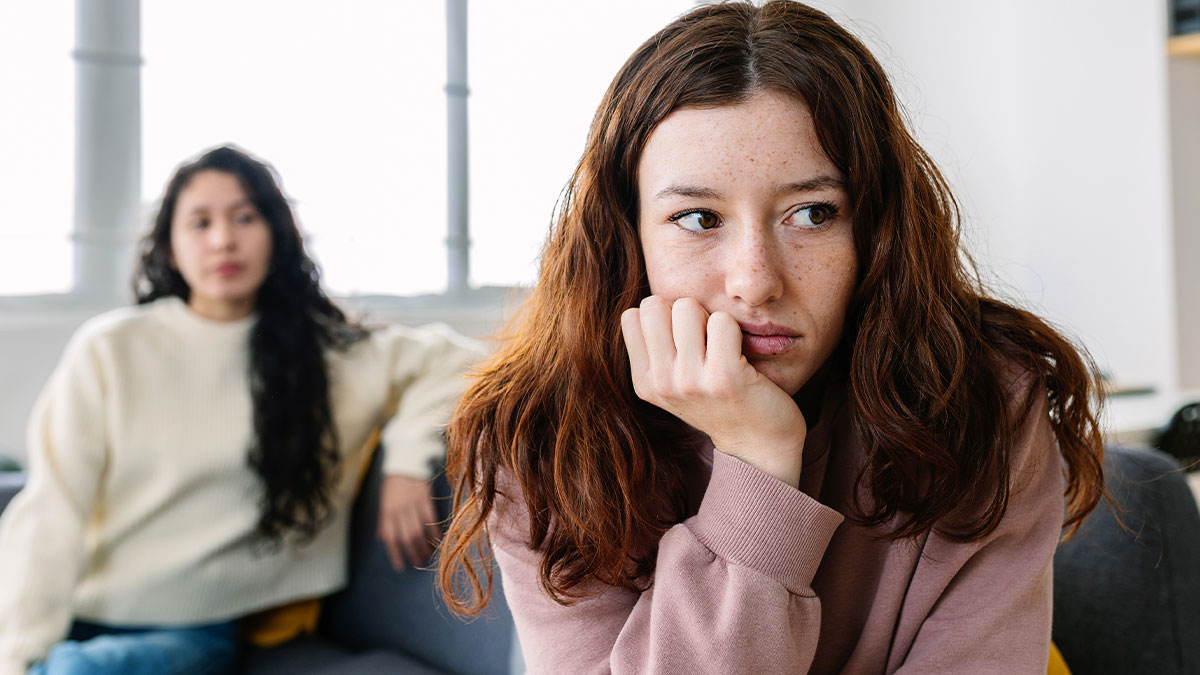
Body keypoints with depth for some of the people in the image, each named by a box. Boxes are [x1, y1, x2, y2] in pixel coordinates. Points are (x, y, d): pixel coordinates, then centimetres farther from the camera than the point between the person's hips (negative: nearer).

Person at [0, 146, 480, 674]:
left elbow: (448, 357, 6)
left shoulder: (324, 351, 1)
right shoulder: (109, 349, -1)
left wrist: (406, 466, -9)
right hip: (81, 621, 1)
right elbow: (51, 513, -3)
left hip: (199, 632, 0)